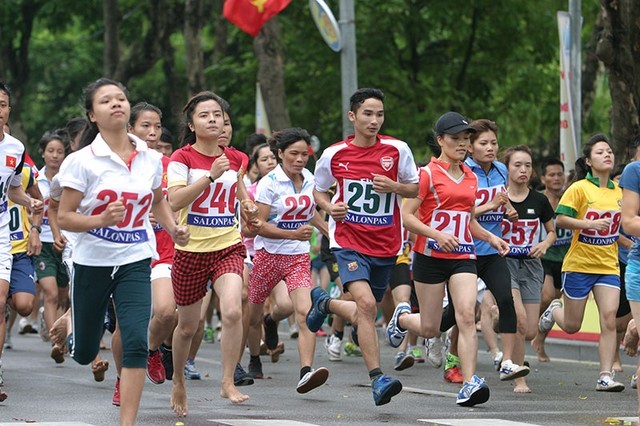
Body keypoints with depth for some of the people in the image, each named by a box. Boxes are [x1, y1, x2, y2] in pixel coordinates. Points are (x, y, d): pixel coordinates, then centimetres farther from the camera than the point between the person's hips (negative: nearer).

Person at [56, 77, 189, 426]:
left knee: (136, 343, -15)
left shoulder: (150, 159, 2)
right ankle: (70, 323, 48)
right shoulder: (82, 161, -10)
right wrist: (102, 219, -27)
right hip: (92, 262, -2)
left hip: (135, 262, 2)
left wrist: (173, 228, 3)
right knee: (84, 354, 10)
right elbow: (64, 216, -10)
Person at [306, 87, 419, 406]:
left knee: (362, 315, 11)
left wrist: (394, 186, -13)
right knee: (366, 303, -24)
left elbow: (415, 189, 8)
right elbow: (319, 191, 13)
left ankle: (324, 302, 43)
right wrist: (330, 207, -9)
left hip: (386, 245, 3)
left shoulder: (397, 150, -2)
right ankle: (377, 379, -22)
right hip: (349, 240, -3)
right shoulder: (334, 154, -2)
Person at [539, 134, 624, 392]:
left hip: (608, 266, 3)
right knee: (571, 327, 8)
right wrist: (591, 224, -25)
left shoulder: (619, 190, 8)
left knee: (609, 320, -13)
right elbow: (561, 219, -16)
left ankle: (605, 377, -9)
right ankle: (555, 310, 43)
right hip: (579, 264, -3)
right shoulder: (580, 188, -9)